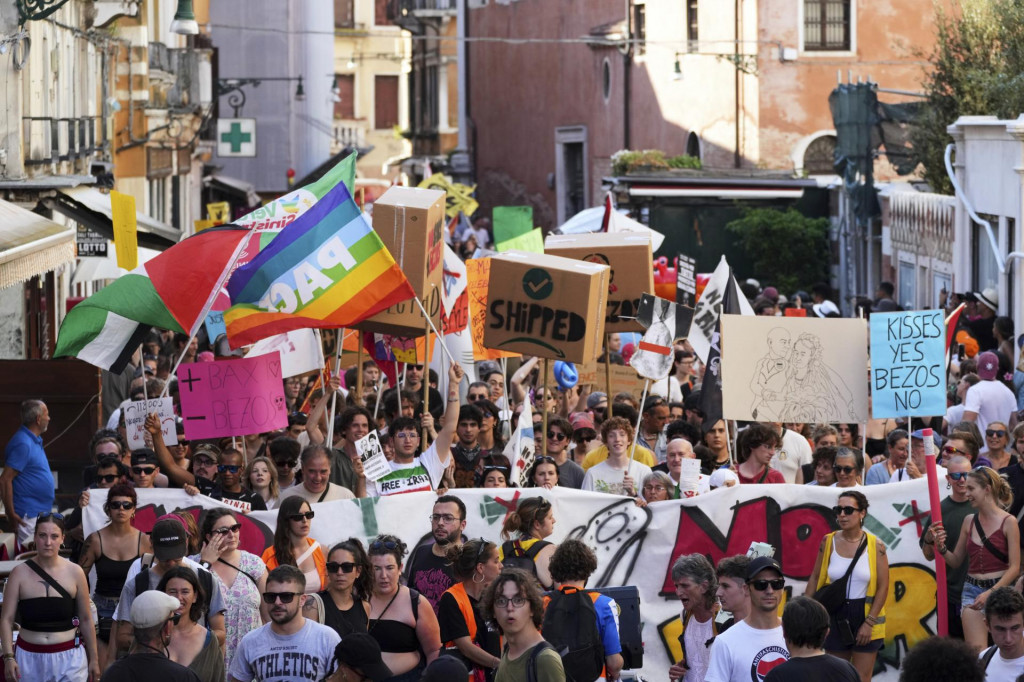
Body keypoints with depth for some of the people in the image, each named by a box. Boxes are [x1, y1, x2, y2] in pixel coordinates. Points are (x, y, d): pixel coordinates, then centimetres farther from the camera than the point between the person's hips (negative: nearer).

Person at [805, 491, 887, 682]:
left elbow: (883, 587, -7)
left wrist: (869, 622, -13)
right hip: (836, 616, 2)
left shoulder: (876, 546, -8)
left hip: (865, 616, -2)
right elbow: (815, 578, 5)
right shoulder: (828, 542, -1)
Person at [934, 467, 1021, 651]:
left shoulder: (1008, 522, -5)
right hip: (972, 590, 3)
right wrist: (942, 547, -4)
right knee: (976, 651, -11)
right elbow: (956, 560, 17)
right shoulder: (969, 521, 9)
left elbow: (1014, 567, -8)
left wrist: (990, 593, -17)